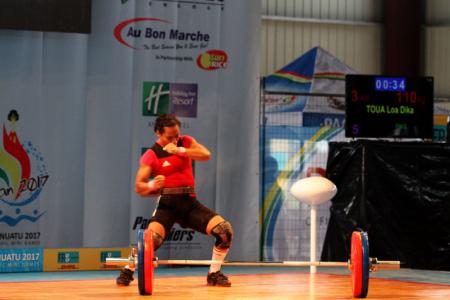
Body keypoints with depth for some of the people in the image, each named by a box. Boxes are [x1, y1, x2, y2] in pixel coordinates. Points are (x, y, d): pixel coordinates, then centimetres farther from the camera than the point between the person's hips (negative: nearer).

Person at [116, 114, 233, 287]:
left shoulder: (186, 142, 8)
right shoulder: (151, 155, -4)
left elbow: (206, 155, -10)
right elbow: (139, 187, -9)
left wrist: (179, 150, -19)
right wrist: (152, 186, -32)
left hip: (189, 202, 4)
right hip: (167, 204, -4)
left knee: (225, 230, -11)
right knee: (152, 238, -29)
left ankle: (214, 274, 6)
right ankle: (127, 271, -6)